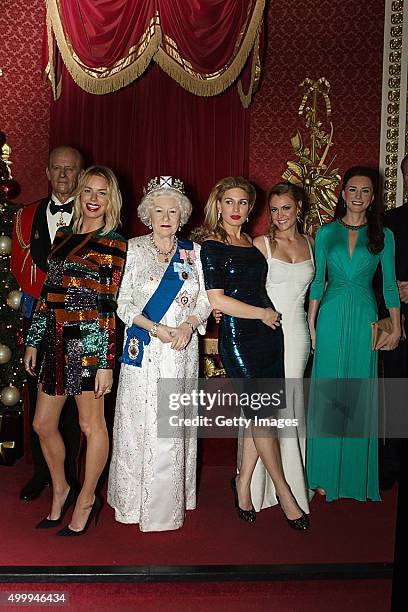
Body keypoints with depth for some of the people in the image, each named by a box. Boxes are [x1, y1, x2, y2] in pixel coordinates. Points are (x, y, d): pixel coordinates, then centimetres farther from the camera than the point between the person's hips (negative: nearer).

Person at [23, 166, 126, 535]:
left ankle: (86, 499, 25)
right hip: (56, 339, 6)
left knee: (91, 424, 6)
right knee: (43, 424, 12)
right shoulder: (63, 236, 13)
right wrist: (33, 341, 14)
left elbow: (109, 306, -9)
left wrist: (106, 362, -11)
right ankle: (60, 491, 33)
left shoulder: (114, 244, -4)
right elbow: (48, 292, 15)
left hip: (89, 339, -6)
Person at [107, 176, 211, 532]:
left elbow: (205, 301, 9)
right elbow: (123, 302, -1)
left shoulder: (193, 252, 10)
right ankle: (136, 500, 16)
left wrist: (188, 325, -10)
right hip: (144, 350, -1)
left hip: (183, 351, 2)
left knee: (175, 423, 4)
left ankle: (170, 501, 19)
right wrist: (153, 327, -14)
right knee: (140, 422, 1)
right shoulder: (133, 249, 3)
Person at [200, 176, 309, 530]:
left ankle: (243, 483, 24)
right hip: (237, 337, -6)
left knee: (259, 414, 8)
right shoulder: (212, 247, -5)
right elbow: (218, 301, -12)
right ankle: (285, 493, 14)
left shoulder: (253, 244, 15)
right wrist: (263, 313, -7)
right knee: (262, 414, 0)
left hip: (268, 334, 7)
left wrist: (272, 316, 8)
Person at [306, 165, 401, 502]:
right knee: (329, 394, 3)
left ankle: (357, 473, 21)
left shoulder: (383, 235, 6)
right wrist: (311, 324, 1)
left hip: (365, 319, 0)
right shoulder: (326, 233, 6)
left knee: (360, 395, 5)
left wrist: (396, 327, 3)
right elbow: (317, 281, 6)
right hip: (331, 318, 0)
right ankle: (326, 473, 16)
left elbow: (389, 283, 6)